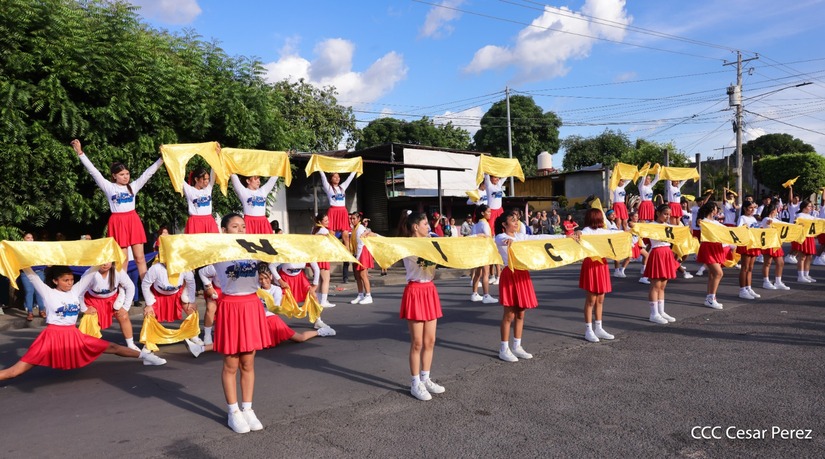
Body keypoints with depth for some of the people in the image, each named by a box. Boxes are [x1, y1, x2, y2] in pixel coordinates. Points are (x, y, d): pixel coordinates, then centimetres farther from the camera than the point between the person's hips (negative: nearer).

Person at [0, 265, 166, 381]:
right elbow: (31, 276, -14)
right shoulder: (48, 293, -4)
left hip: (73, 335, 4)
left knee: (111, 347, 4)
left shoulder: (75, 290, 5)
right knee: (17, 370, -9)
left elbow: (90, 273, 4)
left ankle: (143, 355, 10)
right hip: (53, 336, -3)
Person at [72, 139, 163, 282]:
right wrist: (80, 153, -8)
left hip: (133, 220, 2)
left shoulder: (133, 187, 9)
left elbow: (148, 173, 5)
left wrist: (162, 158, -2)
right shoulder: (109, 187, 2)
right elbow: (93, 171, -3)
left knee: (139, 257, 4)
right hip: (118, 222, -2)